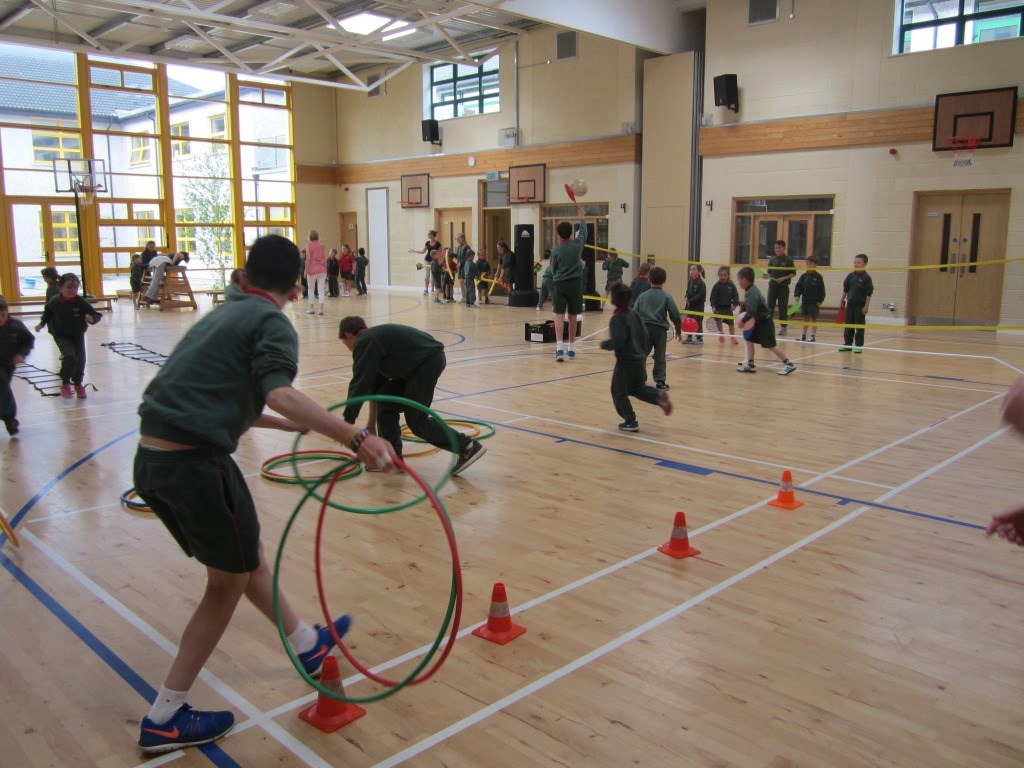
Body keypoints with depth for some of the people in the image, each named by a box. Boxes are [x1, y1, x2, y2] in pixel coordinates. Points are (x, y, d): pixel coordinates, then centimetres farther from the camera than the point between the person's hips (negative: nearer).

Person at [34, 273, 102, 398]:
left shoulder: (81, 302, -17)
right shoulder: (54, 302, -14)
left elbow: (97, 315, -14)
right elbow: (47, 313, 9)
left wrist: (92, 319, -34)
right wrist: (41, 324, 5)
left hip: (77, 335, 2)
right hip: (61, 336, -2)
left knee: (80, 359, 5)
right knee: (70, 356, -22)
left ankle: (78, 383, 32)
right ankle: (65, 383, 0)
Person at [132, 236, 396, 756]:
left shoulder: (222, 315, 21)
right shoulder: (272, 323, -4)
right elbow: (279, 393, -23)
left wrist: (293, 425, 42)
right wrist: (355, 438, -34)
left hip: (151, 459, 9)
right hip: (195, 463, -9)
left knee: (247, 556, 23)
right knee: (229, 582, 11)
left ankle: (308, 645, 44)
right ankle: (164, 719, 19)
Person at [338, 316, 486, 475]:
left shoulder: (364, 343, -6)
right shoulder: (374, 338, 24)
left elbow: (360, 384, -12)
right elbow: (376, 384, 30)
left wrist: (348, 422, -7)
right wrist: (372, 423, 36)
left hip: (429, 361, -10)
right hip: (422, 362, 10)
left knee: (416, 421, -5)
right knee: (386, 403, 11)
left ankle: (468, 446, -2)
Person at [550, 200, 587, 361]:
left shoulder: (556, 250, -4)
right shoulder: (577, 244, -1)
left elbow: (553, 270, 4)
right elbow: (583, 231, 19)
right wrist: (581, 215, 32)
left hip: (559, 284, -2)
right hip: (575, 284, 2)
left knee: (559, 316, -4)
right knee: (572, 316, 12)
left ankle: (559, 347, -20)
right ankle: (571, 348, 22)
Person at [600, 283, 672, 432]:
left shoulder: (616, 319, -18)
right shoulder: (634, 314, 5)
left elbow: (617, 342, -25)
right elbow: (644, 335, 11)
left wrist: (604, 344, -7)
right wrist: (643, 354, 23)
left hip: (625, 361, -8)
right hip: (639, 360, 8)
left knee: (619, 393, 6)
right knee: (638, 387, 24)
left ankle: (630, 422, 7)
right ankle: (659, 396, -1)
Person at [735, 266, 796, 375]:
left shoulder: (751, 293, -23)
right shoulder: (753, 290, 8)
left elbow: (752, 312, -29)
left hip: (765, 322, -10)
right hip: (759, 322, 10)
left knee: (771, 346, -6)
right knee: (749, 339, 11)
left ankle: (789, 364, 1)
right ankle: (750, 364, 15)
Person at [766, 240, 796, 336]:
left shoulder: (788, 260, -4)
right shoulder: (772, 260, 7)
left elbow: (793, 274, -4)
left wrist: (783, 278, -16)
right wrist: (768, 276, -6)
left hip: (783, 287, -3)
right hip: (772, 286, 3)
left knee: (783, 308, 2)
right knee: (770, 306, 2)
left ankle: (783, 327, 11)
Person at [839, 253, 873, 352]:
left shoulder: (866, 278, -8)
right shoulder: (850, 276, 5)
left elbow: (869, 293, -9)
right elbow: (845, 289, 14)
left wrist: (866, 306, -13)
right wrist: (842, 300, 15)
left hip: (860, 305, -5)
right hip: (850, 304, 5)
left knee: (859, 326, 2)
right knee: (848, 325, 9)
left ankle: (859, 345, 9)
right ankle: (847, 344, 18)